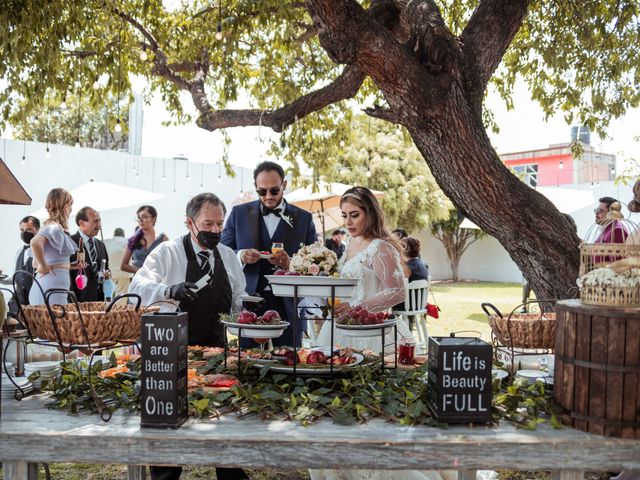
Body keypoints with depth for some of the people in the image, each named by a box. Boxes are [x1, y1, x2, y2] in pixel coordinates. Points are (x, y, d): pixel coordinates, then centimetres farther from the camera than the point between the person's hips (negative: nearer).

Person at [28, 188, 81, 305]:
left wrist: (72, 266, 18)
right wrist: (44, 267, -18)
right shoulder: (54, 227, -10)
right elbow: (35, 243, -32)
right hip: (52, 288, -9)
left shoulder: (52, 226, 15)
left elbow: (36, 264, 21)